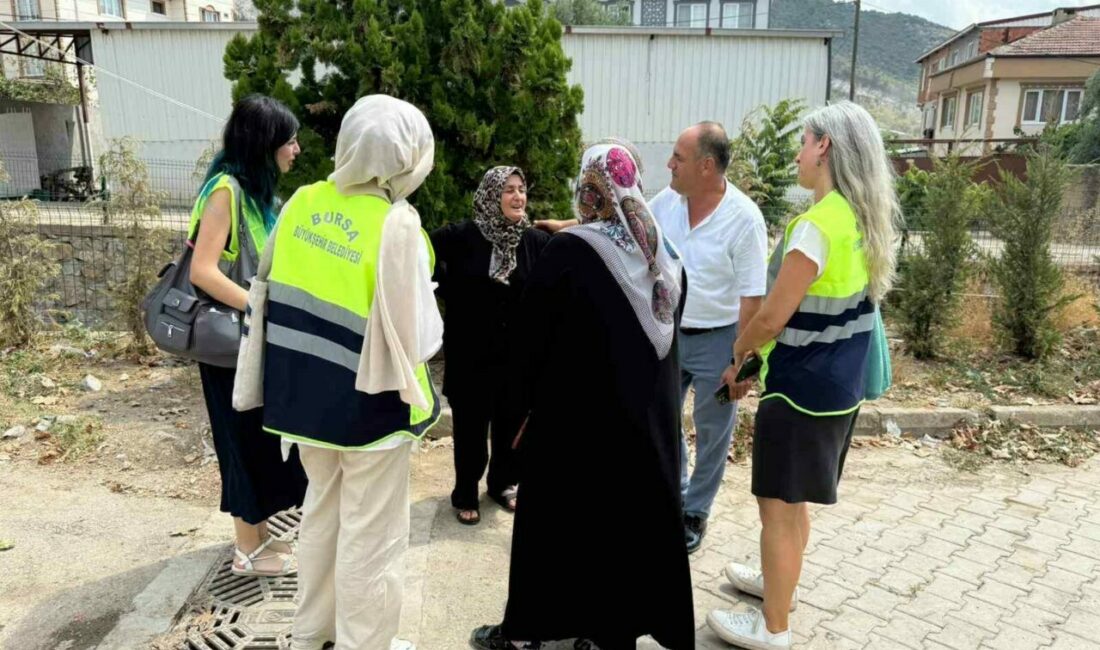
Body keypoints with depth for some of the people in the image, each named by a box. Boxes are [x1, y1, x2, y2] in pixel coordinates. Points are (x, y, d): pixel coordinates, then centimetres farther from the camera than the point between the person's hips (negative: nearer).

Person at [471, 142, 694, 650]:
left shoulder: (568, 251, -17)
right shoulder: (665, 254, 1)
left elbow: (532, 335, -12)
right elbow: (668, 330, 11)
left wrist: (524, 402, 1)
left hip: (576, 413, -5)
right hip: (649, 414, 5)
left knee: (558, 515, 8)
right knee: (636, 512, 15)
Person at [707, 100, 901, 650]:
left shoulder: (818, 225, -23)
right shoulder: (865, 221, 5)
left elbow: (772, 317, -20)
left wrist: (736, 354, -1)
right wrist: (757, 349, 17)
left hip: (803, 386, -9)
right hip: (838, 382, 9)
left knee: (778, 504, 5)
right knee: (793, 499, 24)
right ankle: (778, 580, 44)